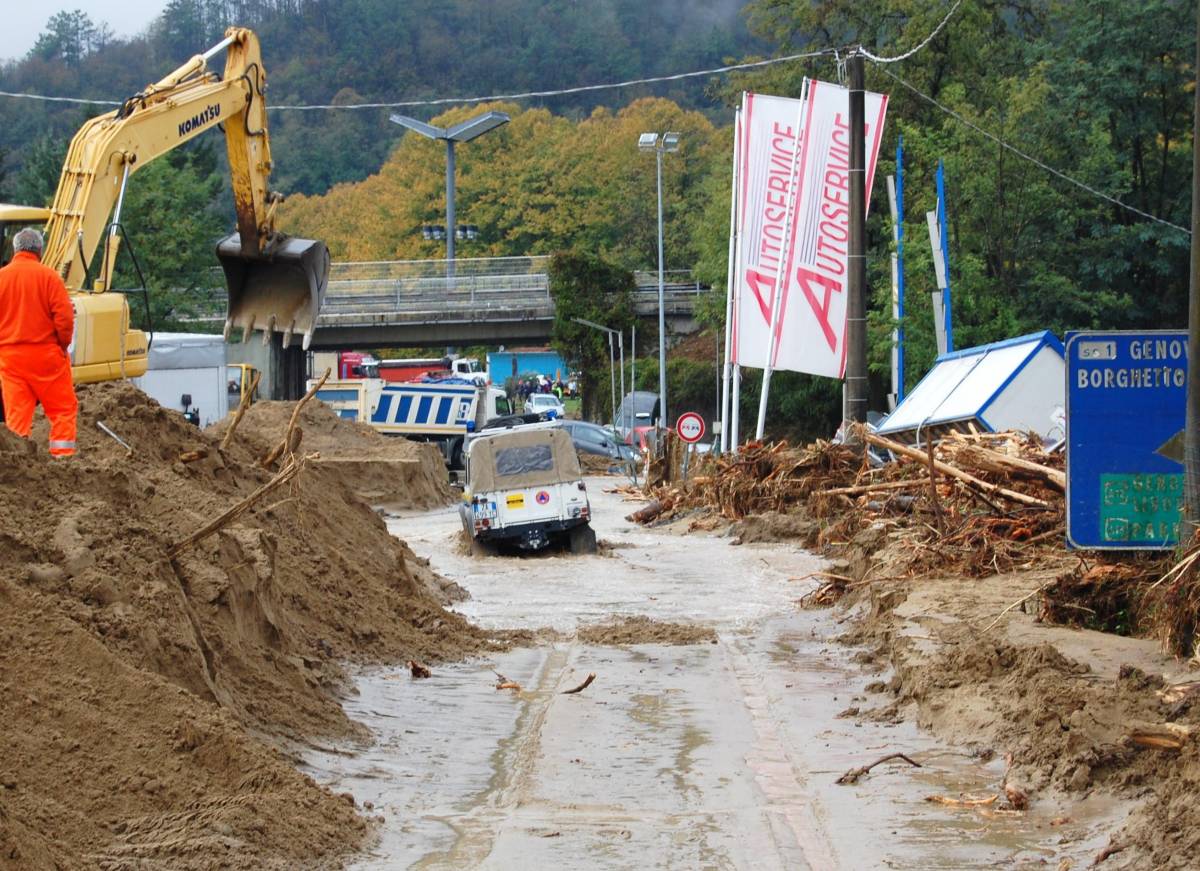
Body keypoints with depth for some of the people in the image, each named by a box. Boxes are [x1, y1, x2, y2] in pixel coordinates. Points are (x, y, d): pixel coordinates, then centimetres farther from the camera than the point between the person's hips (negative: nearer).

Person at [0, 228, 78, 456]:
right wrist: (63, 344, 4)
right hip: (45, 353, -3)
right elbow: (64, 316, -11)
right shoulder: (48, 275, -7)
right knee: (63, 408, 5)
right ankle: (62, 455, -2)